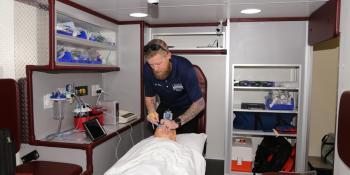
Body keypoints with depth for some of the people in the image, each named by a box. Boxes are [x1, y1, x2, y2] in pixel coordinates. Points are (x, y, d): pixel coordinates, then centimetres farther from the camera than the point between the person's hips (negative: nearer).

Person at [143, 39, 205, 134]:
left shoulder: (184, 68, -30)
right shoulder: (147, 69, -18)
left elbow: (200, 103, -27)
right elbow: (149, 96, -2)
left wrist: (177, 122, -35)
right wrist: (151, 111, -23)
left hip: (187, 110, -3)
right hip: (165, 108, 4)